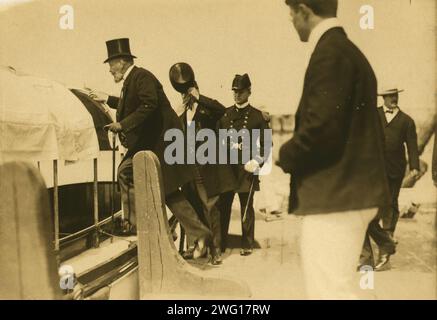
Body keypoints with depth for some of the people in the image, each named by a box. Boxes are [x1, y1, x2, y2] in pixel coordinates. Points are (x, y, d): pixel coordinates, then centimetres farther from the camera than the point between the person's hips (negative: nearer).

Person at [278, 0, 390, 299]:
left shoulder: (329, 53, -14)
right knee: (339, 286, 21)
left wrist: (280, 159, -7)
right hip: (349, 189, 11)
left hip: (334, 194, -11)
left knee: (330, 290, -4)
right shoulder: (348, 50, 17)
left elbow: (322, 126, -23)